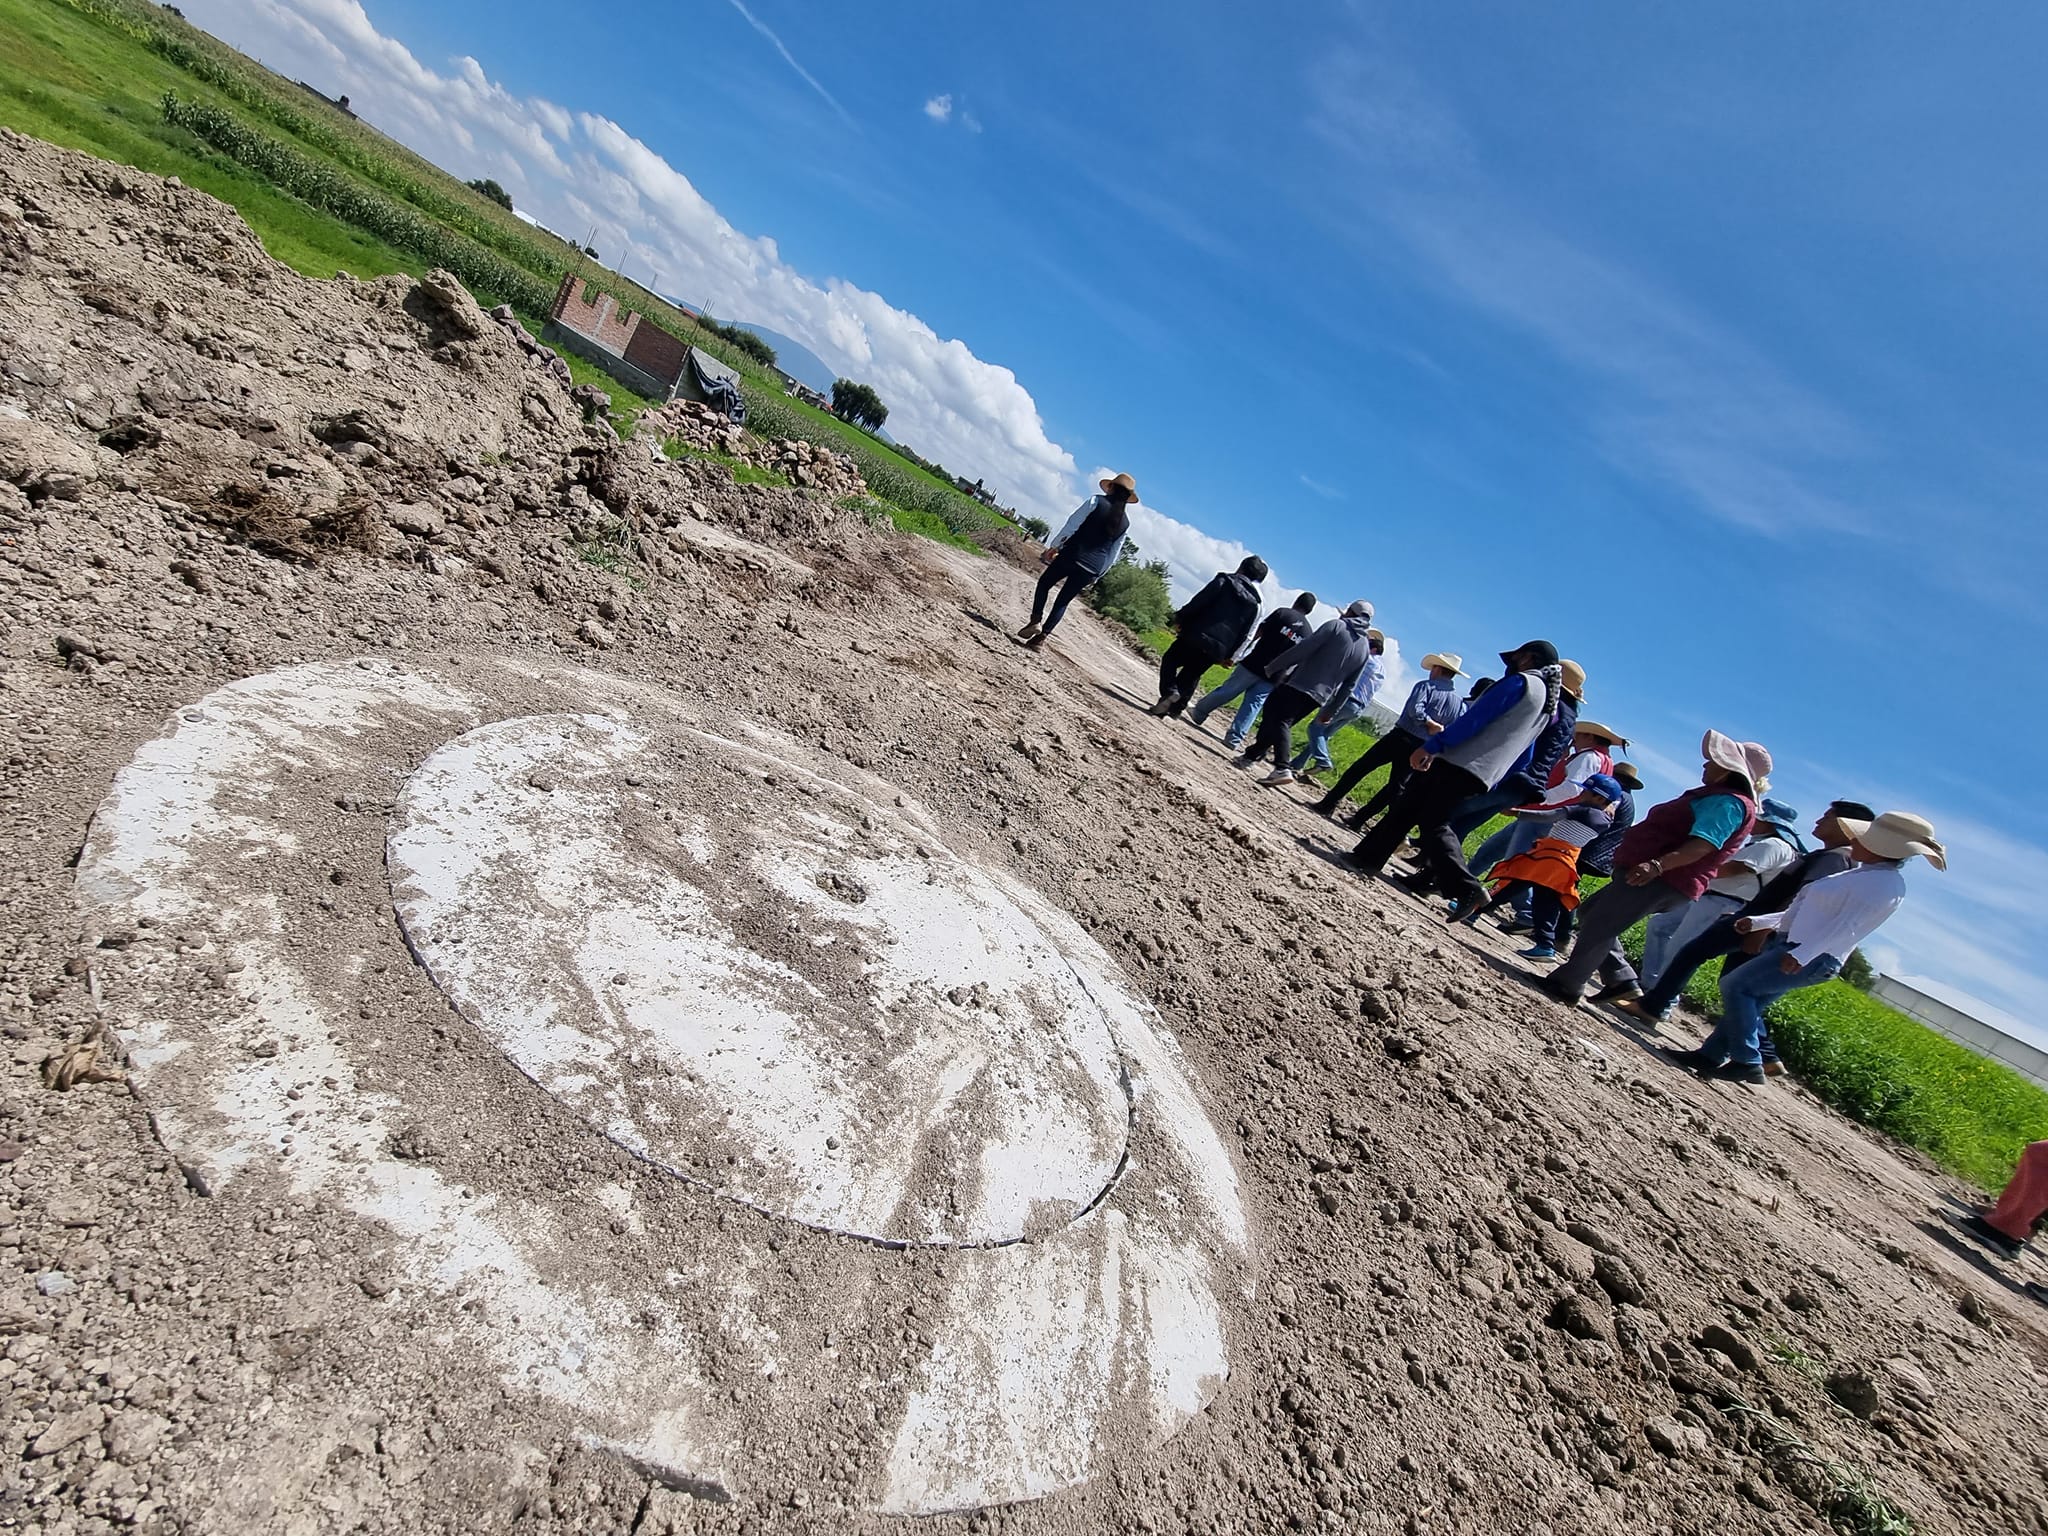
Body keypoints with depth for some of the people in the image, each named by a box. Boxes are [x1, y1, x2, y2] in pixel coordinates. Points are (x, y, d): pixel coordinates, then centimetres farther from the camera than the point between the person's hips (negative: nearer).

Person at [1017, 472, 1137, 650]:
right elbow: (1114, 553, 12)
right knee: (1063, 601, 13)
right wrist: (1098, 575, 18)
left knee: (1043, 584, 16)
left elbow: (1072, 525, -8)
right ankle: (1042, 637, 6)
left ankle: (1036, 621, -2)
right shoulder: (1125, 522, 9)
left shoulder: (1097, 502, -4)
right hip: (1094, 567, 4)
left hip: (1072, 555, -4)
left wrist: (1054, 546, -2)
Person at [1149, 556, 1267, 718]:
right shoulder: (1256, 604, 12)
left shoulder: (1224, 580, 1)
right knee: (1190, 677, 16)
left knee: (1169, 660, 11)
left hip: (1196, 635, -4)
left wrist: (1180, 618, -2)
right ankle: (1173, 709, 12)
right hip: (1218, 648, 4)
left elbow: (1199, 601, -8)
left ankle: (1169, 692, -12)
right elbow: (1245, 635, 9)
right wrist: (1228, 655, 13)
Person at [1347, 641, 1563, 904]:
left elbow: (1474, 719, -16)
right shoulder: (1550, 705, 21)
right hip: (1483, 777, 9)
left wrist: (1431, 746, -17)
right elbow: (1521, 756, 23)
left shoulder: (1521, 682, -7)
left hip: (1458, 763, -9)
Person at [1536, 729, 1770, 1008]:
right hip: (1654, 876, 11)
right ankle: (1621, 982, 16)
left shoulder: (1728, 803, -13)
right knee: (1590, 914, 16)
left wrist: (1657, 865, -40)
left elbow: (1703, 845, -29)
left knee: (1598, 927, -11)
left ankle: (1566, 987, -5)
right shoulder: (1717, 798, 21)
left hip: (1661, 880, -11)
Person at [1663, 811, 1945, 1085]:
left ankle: (1747, 1063, -11)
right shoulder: (1862, 874, 20)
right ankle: (1711, 1055, 12)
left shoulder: (1886, 883, -11)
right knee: (1746, 1001, 8)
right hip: (1787, 943, 10)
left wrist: (1801, 955, -32)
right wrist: (1757, 922, 21)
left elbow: (1849, 926, -23)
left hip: (1812, 957, -10)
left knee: (1735, 986, -17)